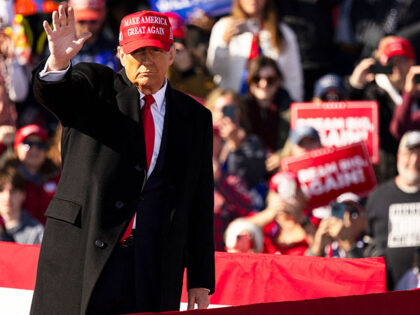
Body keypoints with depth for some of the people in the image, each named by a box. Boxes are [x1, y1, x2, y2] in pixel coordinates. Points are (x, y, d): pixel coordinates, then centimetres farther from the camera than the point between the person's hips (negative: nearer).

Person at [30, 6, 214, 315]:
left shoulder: (194, 117, 13)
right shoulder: (94, 86, 8)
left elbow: (200, 204, 12)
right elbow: (51, 91, -14)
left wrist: (200, 280, 8)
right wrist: (58, 61, -39)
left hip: (156, 268, 2)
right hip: (81, 254, -2)